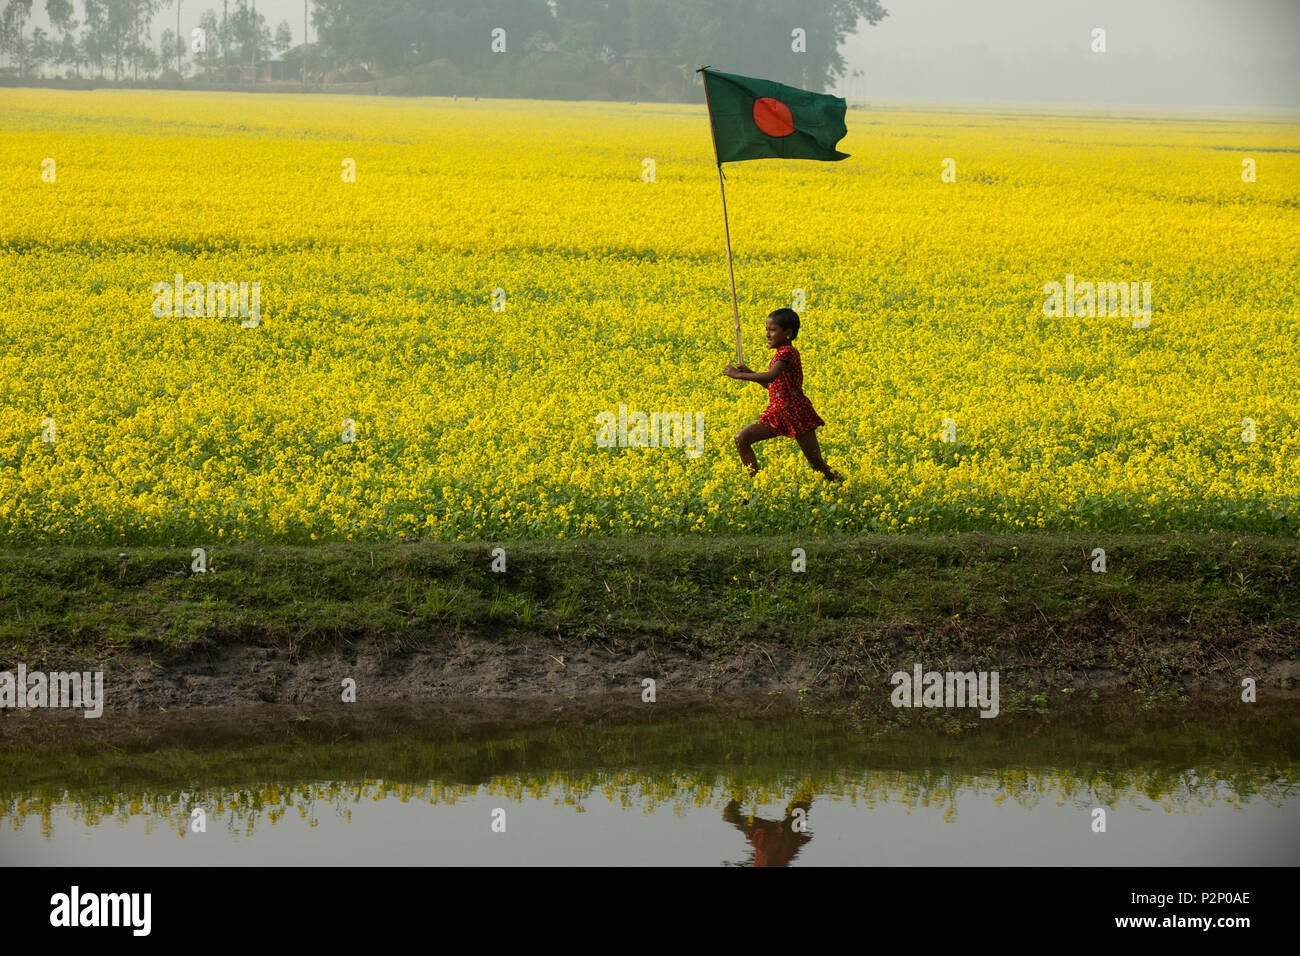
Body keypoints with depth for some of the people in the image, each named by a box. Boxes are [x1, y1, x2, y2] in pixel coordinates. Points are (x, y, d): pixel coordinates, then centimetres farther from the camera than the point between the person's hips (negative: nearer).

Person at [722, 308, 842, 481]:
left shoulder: (786, 352, -16)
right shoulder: (783, 353, 13)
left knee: (819, 467, -3)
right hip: (778, 414, 9)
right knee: (741, 439, -3)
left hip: (796, 414, -9)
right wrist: (749, 372, 13)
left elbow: (771, 377, -33)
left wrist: (739, 375, -29)